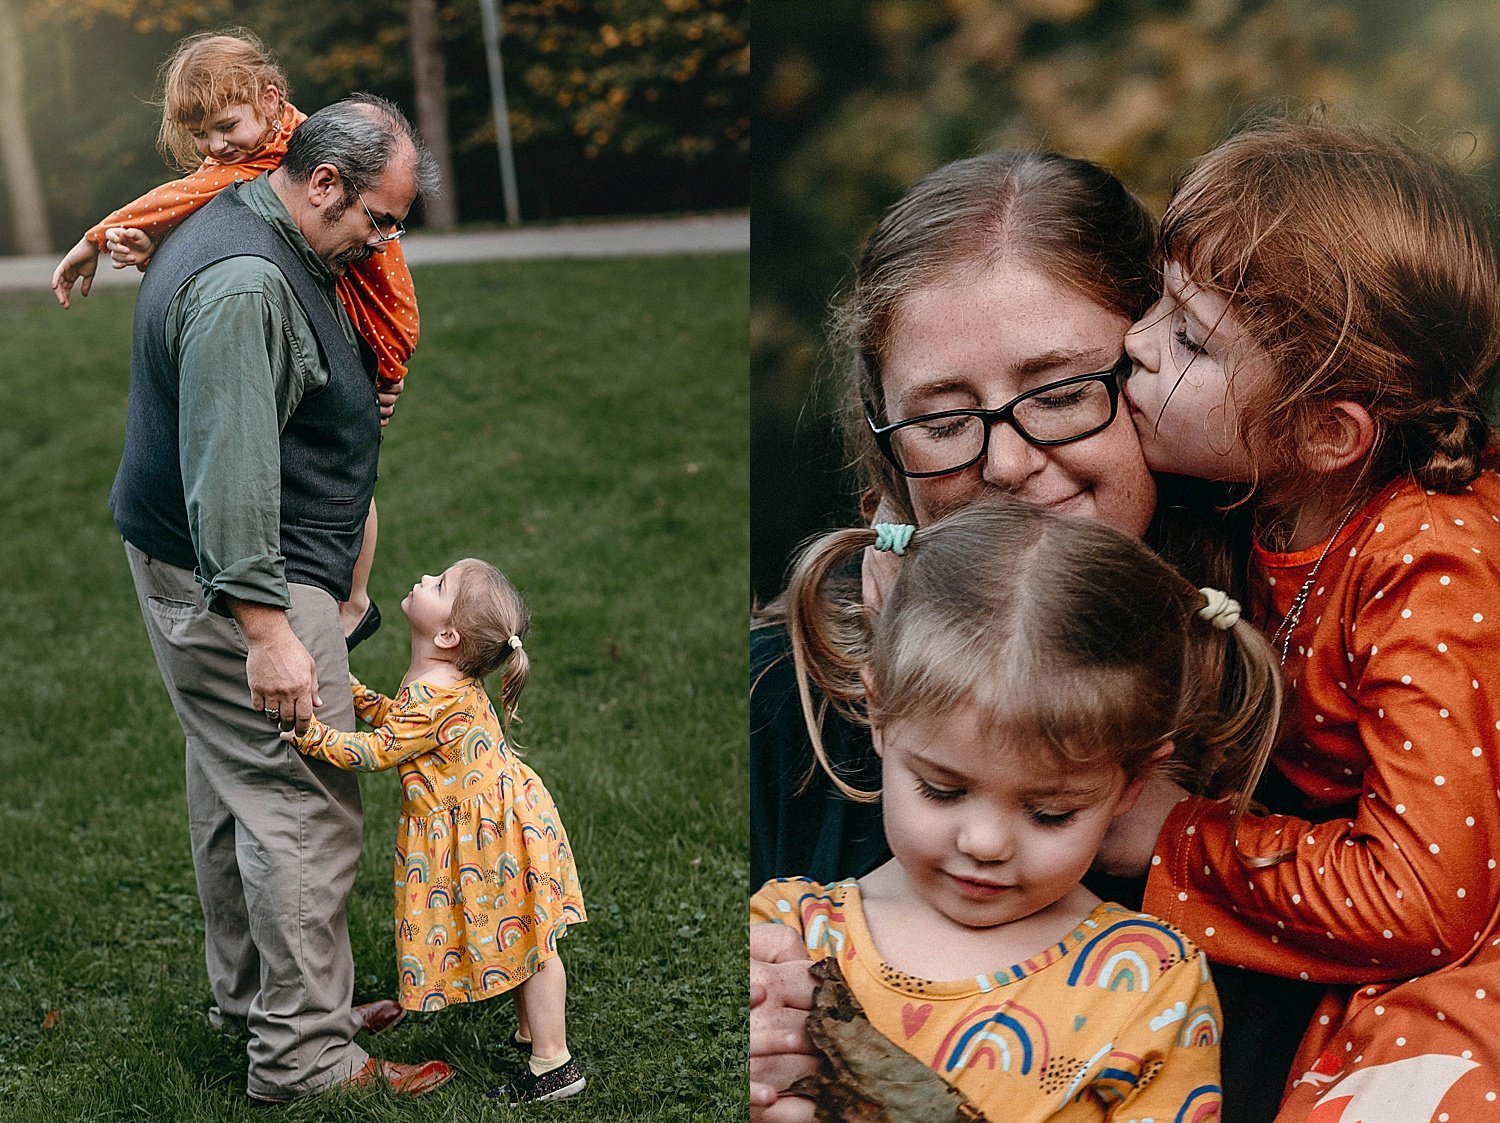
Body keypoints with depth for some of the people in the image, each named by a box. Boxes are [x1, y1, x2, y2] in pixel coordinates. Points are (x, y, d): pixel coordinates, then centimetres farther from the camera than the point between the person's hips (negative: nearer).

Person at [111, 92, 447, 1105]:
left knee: (235, 785, 20)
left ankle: (244, 991, 35)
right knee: (307, 811, -7)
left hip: (213, 573, 11)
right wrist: (266, 629, -31)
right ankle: (307, 1058, 2)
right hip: (240, 582, -11)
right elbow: (230, 470, -30)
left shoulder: (262, 243, 11)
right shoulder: (244, 281, -24)